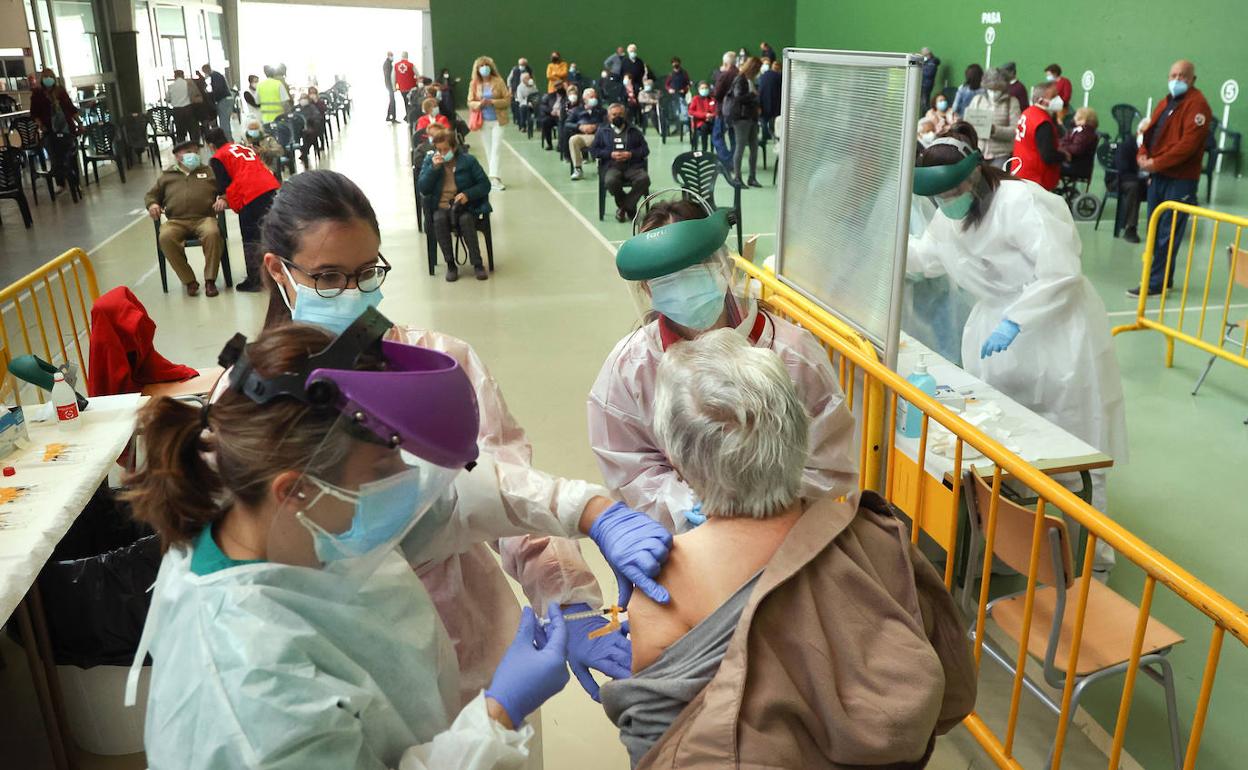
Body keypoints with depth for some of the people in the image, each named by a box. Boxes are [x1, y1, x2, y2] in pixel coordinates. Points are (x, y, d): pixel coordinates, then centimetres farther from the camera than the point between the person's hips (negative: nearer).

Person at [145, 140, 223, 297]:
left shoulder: (209, 172, 23)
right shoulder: (167, 175, 25)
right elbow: (151, 194, 30)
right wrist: (152, 204, 6)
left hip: (204, 218, -1)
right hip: (176, 221, 1)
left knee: (212, 233, -37)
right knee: (165, 237, -32)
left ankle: (210, 280, -24)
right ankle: (189, 281, -22)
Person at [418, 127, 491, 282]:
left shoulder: (468, 160, 0)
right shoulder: (430, 160, 5)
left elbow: (485, 184, -1)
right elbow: (423, 189, -2)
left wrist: (468, 194, -18)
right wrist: (434, 167, -15)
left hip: (464, 206, -1)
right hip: (441, 207, 2)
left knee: (466, 220, -35)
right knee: (439, 220, -33)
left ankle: (477, 263, -27)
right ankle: (450, 264, -24)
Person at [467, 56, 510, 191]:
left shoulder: (498, 81, -3)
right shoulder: (474, 84, 3)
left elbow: (507, 100, -5)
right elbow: (470, 103, 4)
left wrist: (492, 102, -18)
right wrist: (479, 104, -17)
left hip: (497, 120, -3)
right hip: (483, 122, 3)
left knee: (496, 149, -11)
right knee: (488, 150, 6)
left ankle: (495, 177, -16)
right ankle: (496, 177, 15)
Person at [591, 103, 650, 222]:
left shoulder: (634, 131, 21)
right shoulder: (602, 131, 20)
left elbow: (645, 149, 13)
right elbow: (593, 150, 11)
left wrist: (631, 154, -6)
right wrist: (610, 154, -5)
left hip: (633, 165, 1)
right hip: (612, 166, -1)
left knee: (644, 179, -32)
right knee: (610, 181, -37)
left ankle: (623, 207, -15)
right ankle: (629, 206, -11)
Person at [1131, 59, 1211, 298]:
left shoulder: (1197, 104, -10)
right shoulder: (1167, 102, 18)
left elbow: (1188, 144, -20)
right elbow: (1150, 130, 17)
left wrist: (1156, 163, -19)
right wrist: (1143, 155, -3)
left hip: (1180, 179, -9)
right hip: (1158, 175, 9)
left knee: (1168, 234, -7)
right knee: (1154, 229, 12)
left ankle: (1157, 283, -5)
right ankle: (1164, 277, 22)